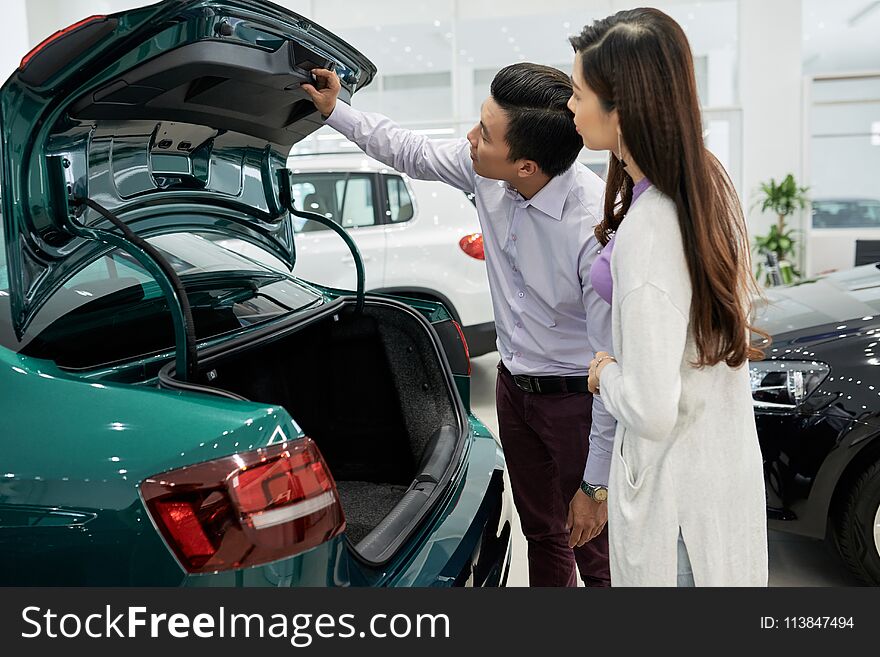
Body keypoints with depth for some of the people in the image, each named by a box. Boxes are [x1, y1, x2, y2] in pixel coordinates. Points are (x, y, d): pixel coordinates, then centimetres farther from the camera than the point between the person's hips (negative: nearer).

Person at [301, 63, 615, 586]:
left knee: (596, 560, 7)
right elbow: (413, 152, 11)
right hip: (514, 385, 7)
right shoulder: (485, 170, -12)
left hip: (576, 400, -7)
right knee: (543, 536, 25)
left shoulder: (597, 227, -32)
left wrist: (597, 485, -21)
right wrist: (335, 111, 15)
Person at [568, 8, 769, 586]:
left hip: (676, 482, -9)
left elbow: (651, 410, -32)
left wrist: (605, 372, -12)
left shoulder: (648, 233, -32)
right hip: (725, 456, 9)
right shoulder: (707, 182, -2)